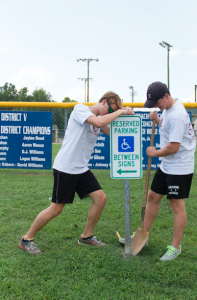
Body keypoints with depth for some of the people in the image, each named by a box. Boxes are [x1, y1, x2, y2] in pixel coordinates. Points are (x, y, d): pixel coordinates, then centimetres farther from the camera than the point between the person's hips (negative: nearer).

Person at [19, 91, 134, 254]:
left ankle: (86, 237, 21)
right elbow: (99, 122, -29)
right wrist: (119, 112, -17)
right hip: (65, 168, -8)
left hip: (82, 169, 8)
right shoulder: (80, 109, -13)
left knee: (100, 198, 2)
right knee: (56, 208, -3)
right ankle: (27, 240, 15)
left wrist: (123, 115, -6)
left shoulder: (100, 118, 12)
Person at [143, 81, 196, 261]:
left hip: (180, 167, -10)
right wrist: (156, 119, 4)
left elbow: (173, 147, -26)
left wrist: (154, 153, -9)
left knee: (177, 205, -2)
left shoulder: (177, 115, -25)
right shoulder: (167, 108, 7)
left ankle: (175, 248, 10)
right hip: (166, 165, 10)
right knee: (153, 196, 15)